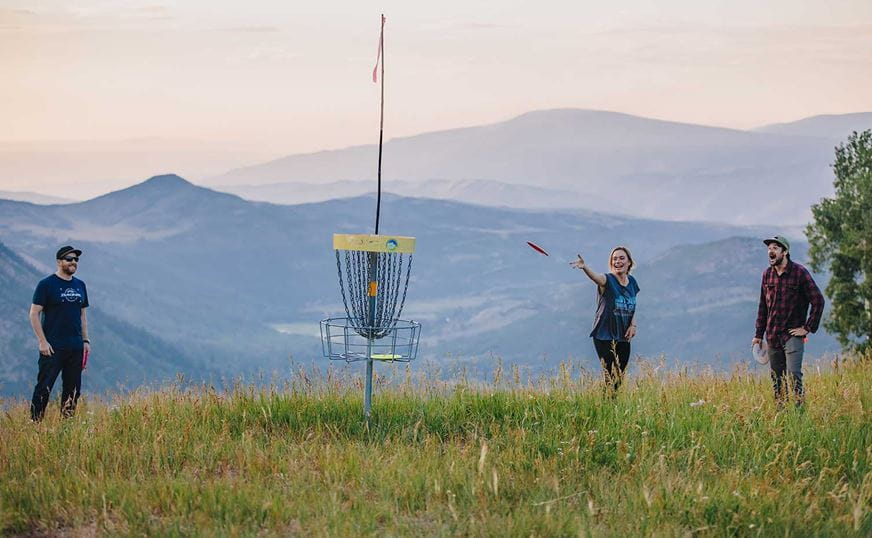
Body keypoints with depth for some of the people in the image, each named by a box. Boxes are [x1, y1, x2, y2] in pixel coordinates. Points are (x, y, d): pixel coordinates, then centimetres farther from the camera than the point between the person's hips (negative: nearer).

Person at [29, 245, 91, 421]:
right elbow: (34, 314, -7)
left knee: (73, 390, 7)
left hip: (76, 347, 6)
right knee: (44, 387, -8)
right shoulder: (46, 284, -5)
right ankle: (35, 422, -6)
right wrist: (42, 342, -13)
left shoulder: (80, 285, 14)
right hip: (53, 347, -6)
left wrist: (86, 340, 13)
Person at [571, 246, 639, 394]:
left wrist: (633, 325, 3)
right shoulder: (607, 280, -12)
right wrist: (584, 267, -57)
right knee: (610, 376, -11)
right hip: (605, 336, -6)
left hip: (623, 337, 6)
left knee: (620, 377, 9)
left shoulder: (632, 282, 7)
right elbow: (595, 276, -35)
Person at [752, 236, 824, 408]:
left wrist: (808, 328, -8)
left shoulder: (799, 272, -8)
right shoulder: (767, 274, 8)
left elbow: (818, 301, -7)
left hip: (793, 334, -5)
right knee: (776, 377, 7)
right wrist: (758, 334, 14)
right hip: (772, 335, 5)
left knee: (794, 373, -17)